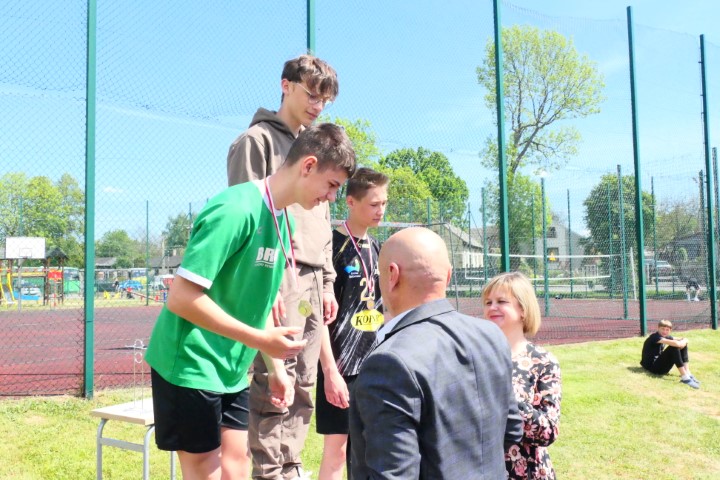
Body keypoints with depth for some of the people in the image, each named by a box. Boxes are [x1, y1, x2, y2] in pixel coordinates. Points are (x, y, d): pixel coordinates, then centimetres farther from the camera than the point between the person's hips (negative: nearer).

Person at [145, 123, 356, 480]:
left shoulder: (283, 221, 5)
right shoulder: (236, 210, -23)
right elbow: (181, 297, -25)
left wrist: (276, 368, 10)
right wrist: (260, 340, -24)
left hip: (232, 369, 8)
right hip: (191, 364, -8)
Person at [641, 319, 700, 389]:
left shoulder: (666, 337, 12)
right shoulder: (655, 337, -18)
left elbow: (684, 339, 13)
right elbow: (675, 344, -31)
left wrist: (684, 341, -10)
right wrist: (682, 342, -10)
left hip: (660, 364, 9)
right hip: (652, 367, -9)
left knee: (683, 345, 2)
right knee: (674, 347, -26)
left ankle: (687, 373, -10)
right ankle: (684, 377, -29)